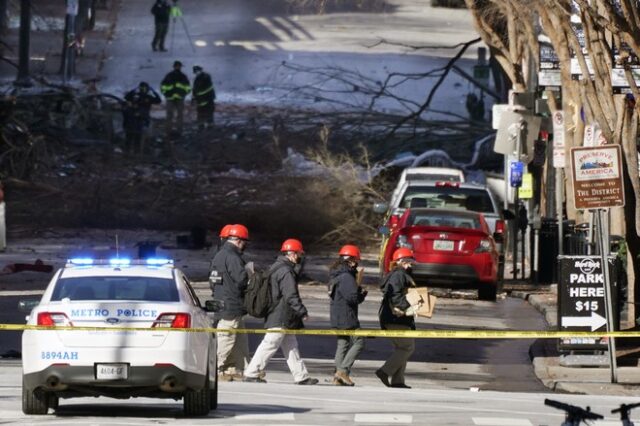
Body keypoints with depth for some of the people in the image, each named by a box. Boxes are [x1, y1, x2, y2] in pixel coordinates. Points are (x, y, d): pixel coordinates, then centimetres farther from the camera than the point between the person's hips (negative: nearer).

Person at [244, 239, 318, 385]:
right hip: (281, 318, -11)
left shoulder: (276, 267, 16)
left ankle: (301, 376, 15)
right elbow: (291, 296, -21)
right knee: (270, 345, -7)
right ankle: (251, 373, -4)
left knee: (291, 346, 12)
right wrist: (302, 312, -16)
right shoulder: (286, 271, -17)